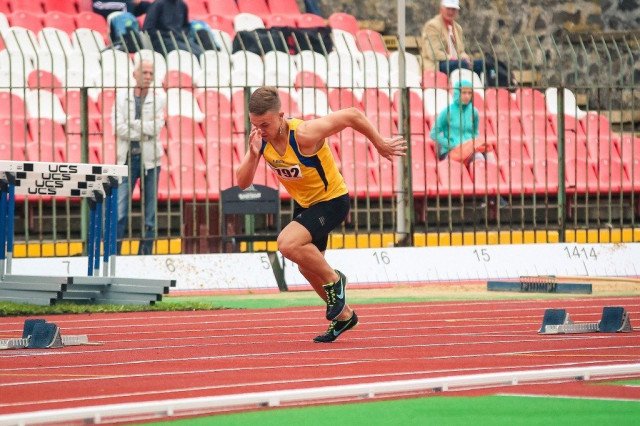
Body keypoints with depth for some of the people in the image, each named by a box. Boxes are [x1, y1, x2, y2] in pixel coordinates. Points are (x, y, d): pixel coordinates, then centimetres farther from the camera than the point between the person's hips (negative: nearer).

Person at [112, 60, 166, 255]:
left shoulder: (158, 97, 5)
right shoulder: (122, 96, 5)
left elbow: (156, 127, -7)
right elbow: (118, 127, -6)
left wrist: (132, 123, -7)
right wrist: (144, 132, -9)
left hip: (149, 158, 1)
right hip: (127, 158, -1)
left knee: (150, 212, 3)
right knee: (119, 211, -9)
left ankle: (145, 254, 9)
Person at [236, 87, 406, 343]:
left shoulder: (304, 134, -34)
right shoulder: (261, 139, -14)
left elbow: (352, 115, -26)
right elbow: (242, 183, -15)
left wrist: (380, 145, -14)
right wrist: (253, 155, -33)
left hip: (332, 200, -8)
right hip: (304, 203, 8)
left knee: (288, 243, -28)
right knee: (307, 267, 19)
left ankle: (334, 280, -3)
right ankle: (344, 316, 42)